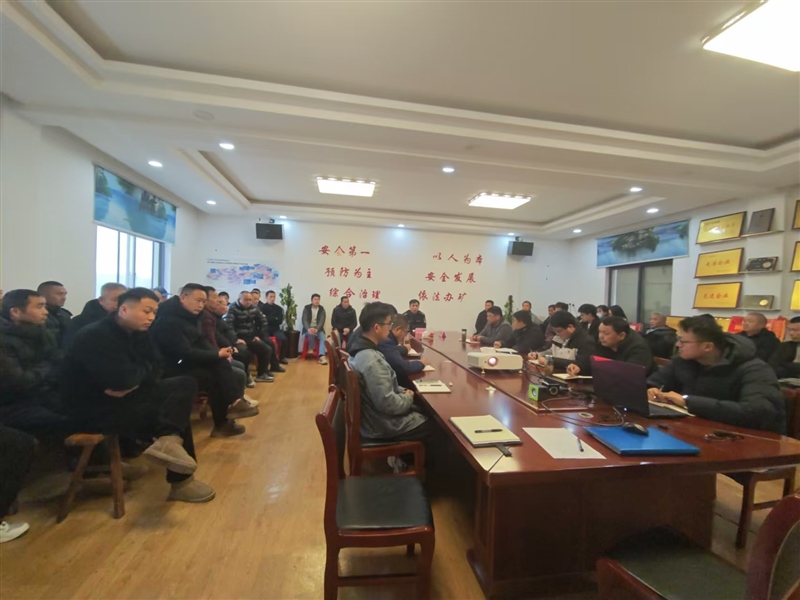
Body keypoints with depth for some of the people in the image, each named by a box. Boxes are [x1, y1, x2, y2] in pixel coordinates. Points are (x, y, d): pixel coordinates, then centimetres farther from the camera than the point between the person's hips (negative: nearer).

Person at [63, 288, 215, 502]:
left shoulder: (138, 333, 5)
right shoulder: (94, 337, -21)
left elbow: (154, 370, 4)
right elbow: (121, 379, -30)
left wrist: (134, 383, -17)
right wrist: (142, 371, -8)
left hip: (128, 396, 8)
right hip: (97, 409, -8)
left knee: (186, 384, -8)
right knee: (169, 415, -15)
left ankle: (169, 440, -23)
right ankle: (181, 482, 0)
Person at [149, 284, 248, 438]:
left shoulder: (190, 315, 5)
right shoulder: (168, 320, -24)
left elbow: (201, 342, 7)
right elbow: (185, 353, -27)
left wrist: (218, 352, -12)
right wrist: (217, 354, -20)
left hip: (182, 361, 8)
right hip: (169, 368, -8)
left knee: (221, 363, -12)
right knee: (210, 377, -19)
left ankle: (234, 403, -13)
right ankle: (221, 424, -5)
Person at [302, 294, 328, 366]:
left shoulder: (322, 309, 3)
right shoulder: (306, 308, 1)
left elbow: (322, 320, -7)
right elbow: (304, 320, -8)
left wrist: (317, 329, -27)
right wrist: (308, 328, -28)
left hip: (318, 328, 1)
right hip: (308, 328, -1)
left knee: (322, 337, -29)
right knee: (310, 334, -36)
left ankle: (322, 357, -45)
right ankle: (311, 349, -11)